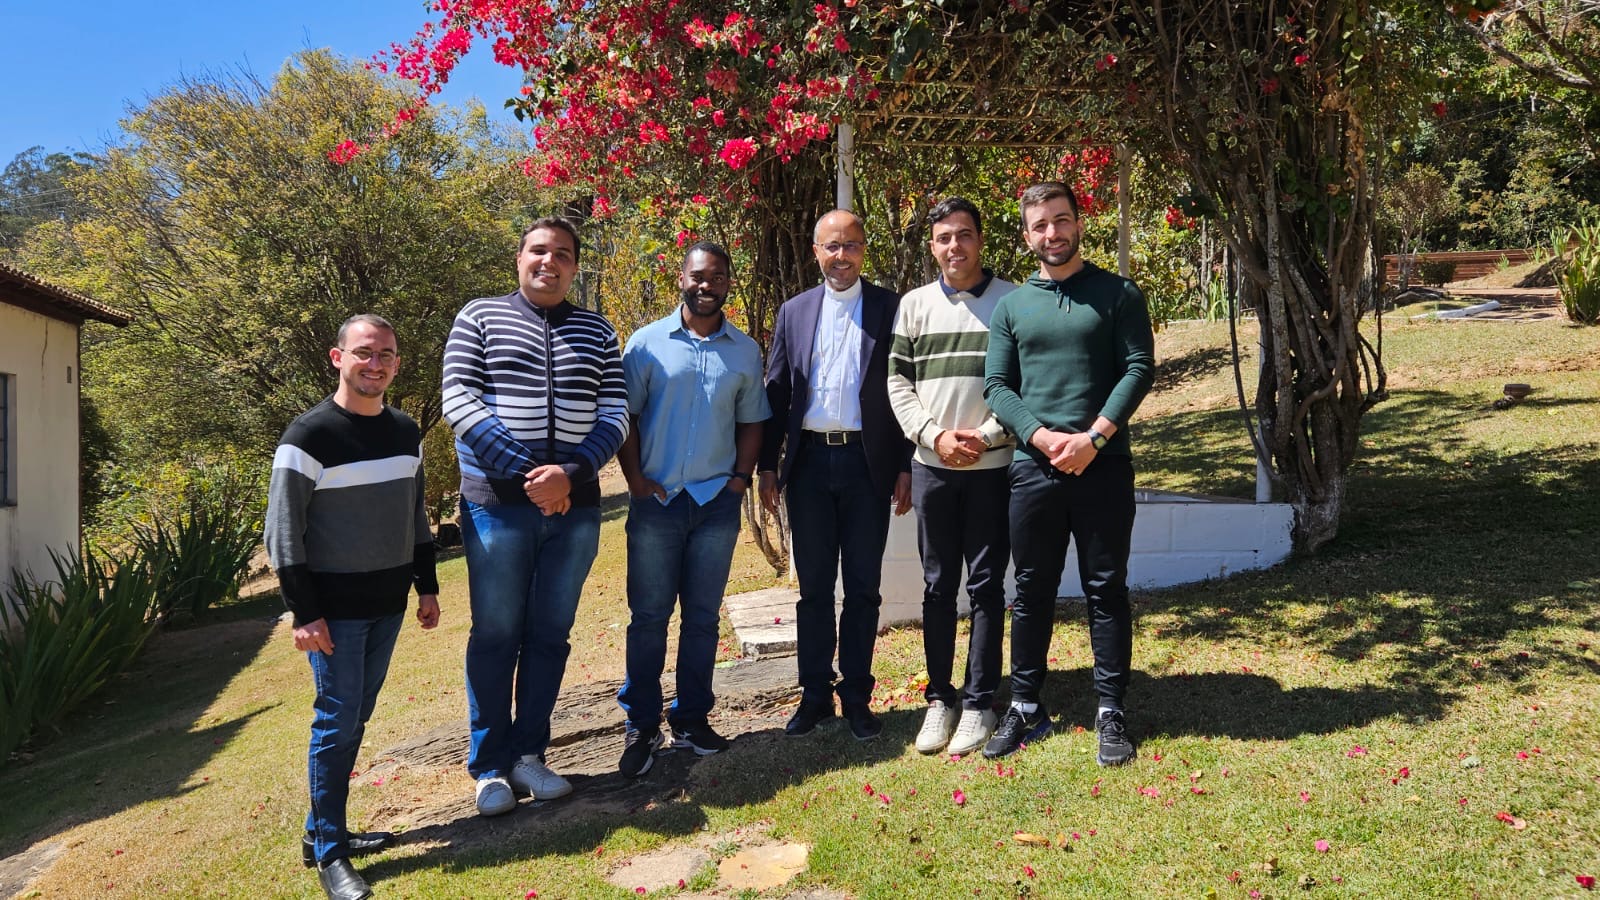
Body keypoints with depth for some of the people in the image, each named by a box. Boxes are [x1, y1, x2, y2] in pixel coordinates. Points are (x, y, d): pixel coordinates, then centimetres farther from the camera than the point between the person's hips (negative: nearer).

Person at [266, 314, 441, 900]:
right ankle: (329, 852, 10)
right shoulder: (309, 436, -11)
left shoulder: (406, 433, 8)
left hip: (388, 606, 6)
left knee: (356, 719, 13)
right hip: (335, 607, -6)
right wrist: (304, 613, -14)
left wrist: (426, 587, 14)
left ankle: (322, 828, 28)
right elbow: (283, 532, -12)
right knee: (336, 722, -3)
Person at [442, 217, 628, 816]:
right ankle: (490, 766, 18)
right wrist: (528, 472, -16)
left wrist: (570, 474, -14)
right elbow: (459, 402, -7)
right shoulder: (480, 318, 3)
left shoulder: (597, 333, 10)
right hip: (498, 502, -2)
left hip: (575, 505, 3)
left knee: (550, 634, 10)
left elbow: (614, 415, 3)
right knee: (495, 634, 5)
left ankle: (529, 755, 24)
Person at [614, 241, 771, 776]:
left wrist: (740, 479, 0)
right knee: (649, 617, 3)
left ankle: (692, 719, 22)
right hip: (657, 500, -2)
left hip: (717, 502, 2)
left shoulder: (745, 351, 8)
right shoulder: (648, 343, 0)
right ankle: (641, 727, 15)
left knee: (702, 617, 9)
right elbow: (624, 416, 0)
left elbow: (750, 421, 12)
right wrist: (636, 482, -8)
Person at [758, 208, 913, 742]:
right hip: (809, 463, 2)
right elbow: (776, 393, 9)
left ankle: (856, 697, 19)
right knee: (813, 586, 9)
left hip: (867, 464, -2)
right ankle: (815, 695, 21)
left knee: (863, 587, 7)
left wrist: (906, 467, -3)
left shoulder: (890, 308, 2)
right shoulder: (794, 311, 9)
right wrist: (767, 466, 4)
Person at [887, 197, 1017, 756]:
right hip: (932, 466, 2)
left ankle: (979, 702, 15)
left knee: (986, 585, 4)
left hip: (993, 466, -2)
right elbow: (897, 379, 5)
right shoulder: (914, 305, 7)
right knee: (938, 585, 9)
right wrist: (934, 436, -7)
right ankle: (939, 698, 20)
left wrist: (986, 436, -12)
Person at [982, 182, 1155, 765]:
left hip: (1103, 465, -2)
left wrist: (1093, 437, -15)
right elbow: (996, 386, 5)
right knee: (1032, 591, 9)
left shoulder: (1117, 294, 4)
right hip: (1033, 466, 2)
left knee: (1106, 590, 5)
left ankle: (1111, 712, 15)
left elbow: (1140, 368, -4)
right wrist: (1042, 437, -11)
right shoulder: (1011, 306, 10)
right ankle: (1026, 708, 21)